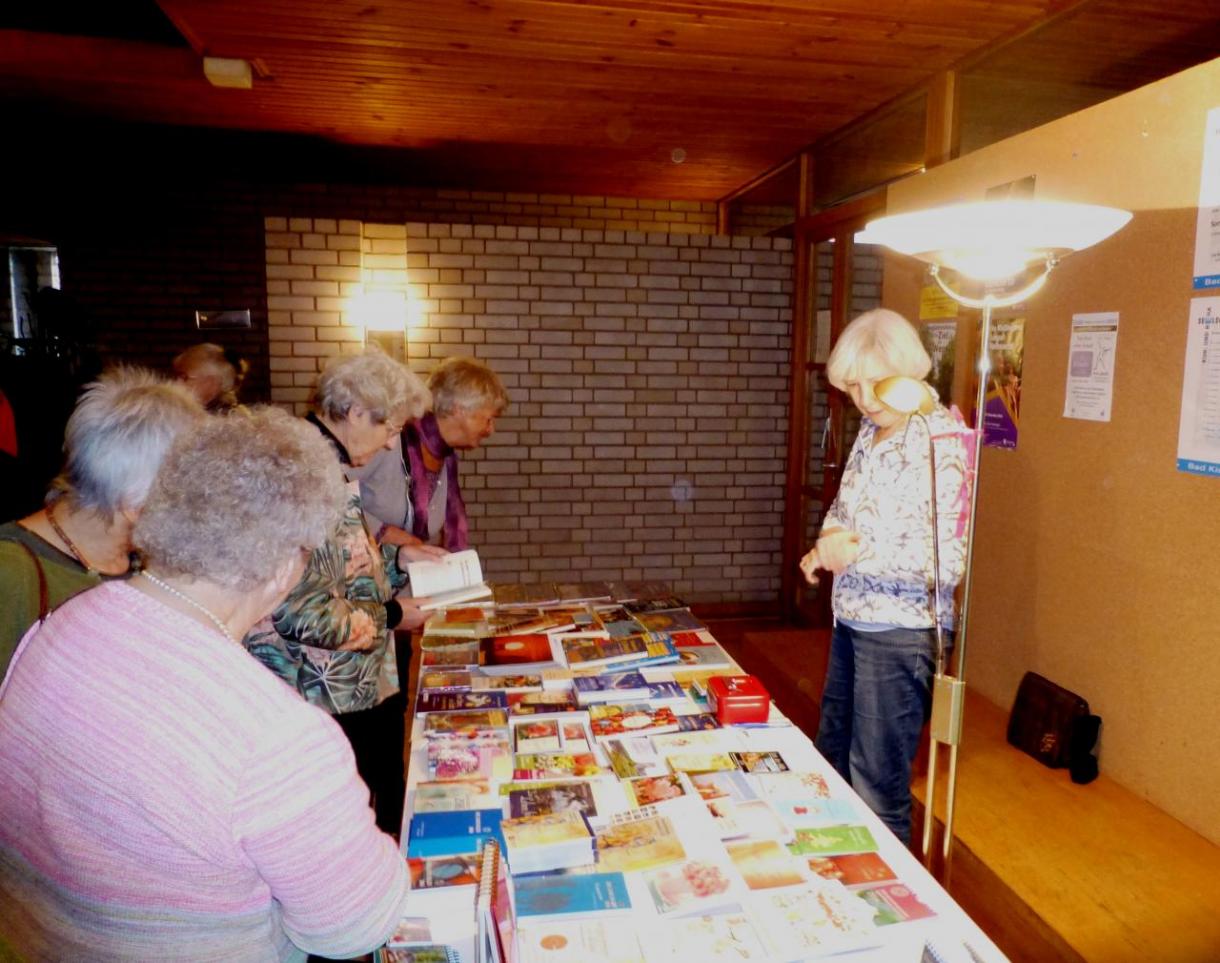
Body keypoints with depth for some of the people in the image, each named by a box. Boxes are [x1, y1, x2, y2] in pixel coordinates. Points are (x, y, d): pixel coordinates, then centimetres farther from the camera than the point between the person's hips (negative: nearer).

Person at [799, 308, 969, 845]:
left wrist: (858, 552, -23)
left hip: (898, 633, -9)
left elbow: (949, 561, -23)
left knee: (877, 790, 3)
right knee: (832, 764, 22)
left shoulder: (939, 443, -19)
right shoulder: (872, 431, 6)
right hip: (851, 621, 9)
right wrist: (829, 541, -2)